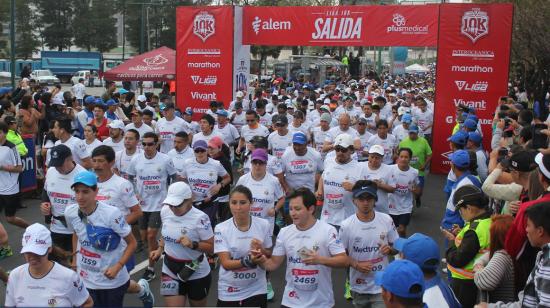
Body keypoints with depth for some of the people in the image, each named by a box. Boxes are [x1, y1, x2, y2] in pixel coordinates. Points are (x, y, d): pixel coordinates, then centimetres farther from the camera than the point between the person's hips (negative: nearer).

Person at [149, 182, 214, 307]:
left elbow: (212, 247, -17)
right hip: (170, 272, 4)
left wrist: (193, 244, -31)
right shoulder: (165, 212, -5)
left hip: (196, 272, -3)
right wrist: (160, 249, 3)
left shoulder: (200, 218, -23)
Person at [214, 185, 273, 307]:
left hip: (256, 290, 1)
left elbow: (270, 256, 3)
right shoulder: (221, 229, -13)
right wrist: (248, 261, -32)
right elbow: (226, 263, -15)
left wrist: (261, 250, -19)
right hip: (229, 292, -1)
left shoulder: (263, 225, -8)